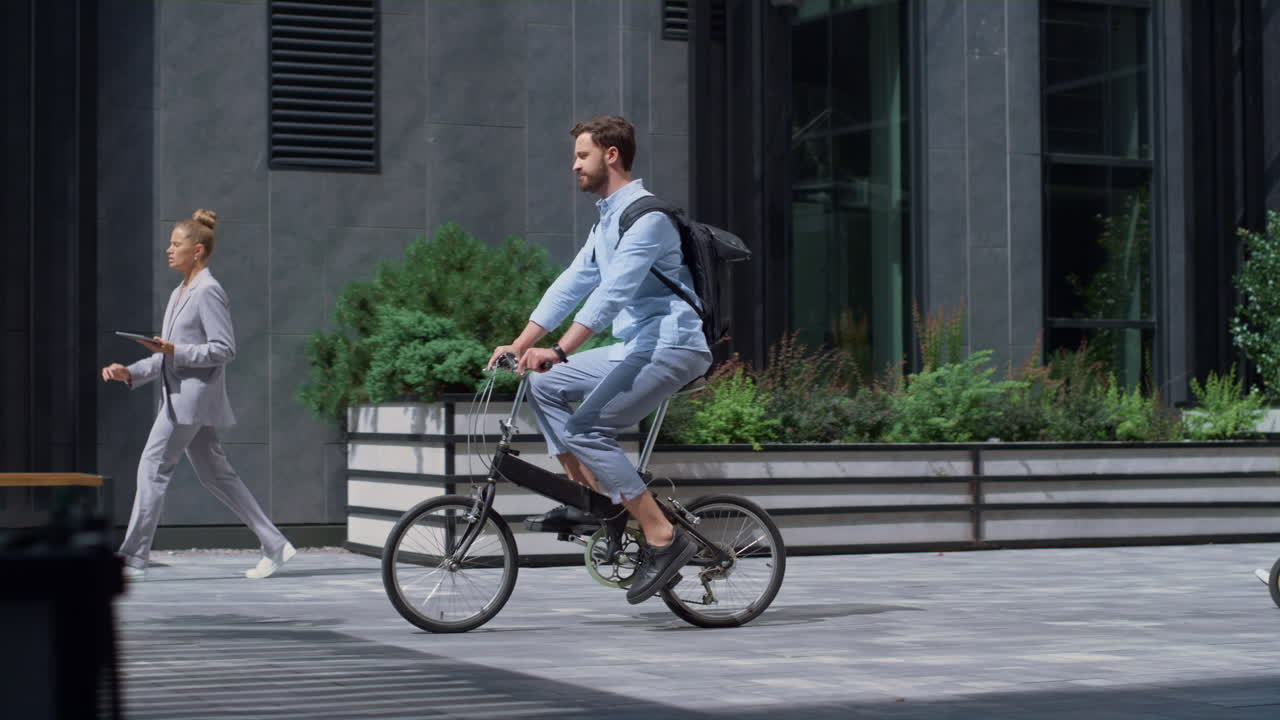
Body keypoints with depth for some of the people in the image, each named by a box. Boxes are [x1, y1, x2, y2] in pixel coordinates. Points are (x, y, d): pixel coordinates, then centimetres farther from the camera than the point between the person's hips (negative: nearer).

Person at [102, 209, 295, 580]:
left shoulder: (208, 292, -10)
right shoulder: (179, 293, 18)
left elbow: (224, 349, -16)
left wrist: (174, 350, -22)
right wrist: (130, 372, 10)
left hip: (195, 395, -10)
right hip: (179, 394, 10)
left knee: (152, 469, -9)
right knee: (215, 474, 10)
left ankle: (132, 560, -5)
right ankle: (274, 545, 13)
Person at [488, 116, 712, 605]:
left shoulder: (646, 215, -15)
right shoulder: (607, 219, 18)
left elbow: (612, 294, -26)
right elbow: (570, 286, 18)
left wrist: (558, 352, -32)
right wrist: (519, 345, 11)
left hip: (671, 348, -10)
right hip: (636, 347, 10)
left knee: (584, 428, -21)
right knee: (545, 386, 7)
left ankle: (663, 537, -19)